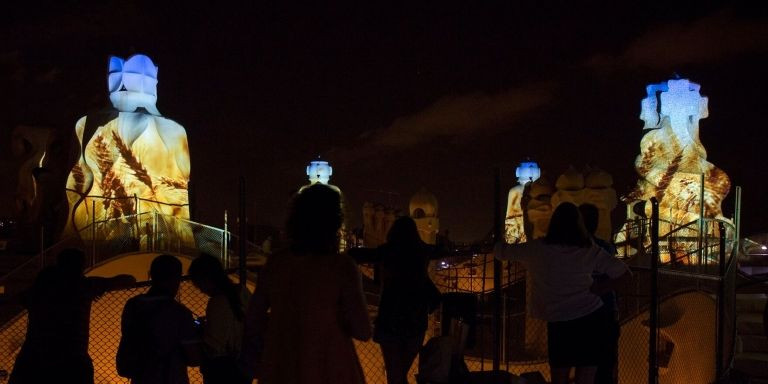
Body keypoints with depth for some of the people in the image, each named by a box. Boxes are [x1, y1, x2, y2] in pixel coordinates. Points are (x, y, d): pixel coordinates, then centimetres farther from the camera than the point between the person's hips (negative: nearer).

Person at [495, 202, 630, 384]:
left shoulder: (537, 249, -3)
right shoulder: (590, 250, 1)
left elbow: (501, 252, 10)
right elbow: (624, 273, 4)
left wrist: (500, 243, 32)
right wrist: (597, 289, 6)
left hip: (560, 324, -2)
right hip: (592, 319, 2)